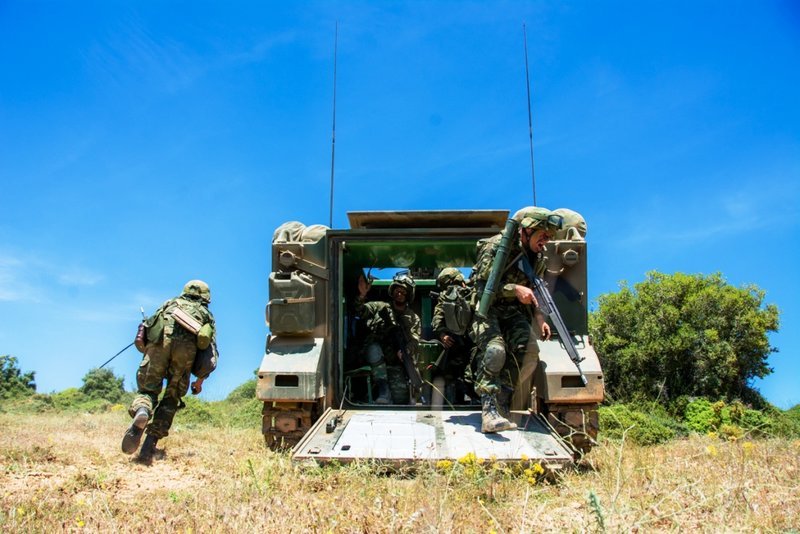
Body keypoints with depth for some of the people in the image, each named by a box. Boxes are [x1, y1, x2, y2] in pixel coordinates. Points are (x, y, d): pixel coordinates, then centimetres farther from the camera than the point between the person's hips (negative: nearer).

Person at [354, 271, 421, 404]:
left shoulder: (413, 319, 13)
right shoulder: (380, 308, 11)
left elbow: (414, 341, 0)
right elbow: (360, 312, -4)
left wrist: (406, 352, -23)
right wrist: (362, 295, -23)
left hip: (396, 363, 0)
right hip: (376, 359, 0)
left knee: (401, 400, -20)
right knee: (374, 347, -36)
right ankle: (383, 390, -32)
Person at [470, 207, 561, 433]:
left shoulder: (538, 257, 5)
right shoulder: (498, 245, -18)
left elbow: (533, 291, 15)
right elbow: (482, 283, -21)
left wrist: (539, 316, -1)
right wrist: (515, 289, -28)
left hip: (512, 309, 7)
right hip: (486, 305, -7)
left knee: (523, 346, -18)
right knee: (495, 349, -29)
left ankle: (502, 408, -8)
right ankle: (489, 413, -30)